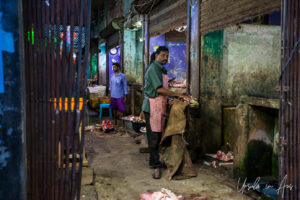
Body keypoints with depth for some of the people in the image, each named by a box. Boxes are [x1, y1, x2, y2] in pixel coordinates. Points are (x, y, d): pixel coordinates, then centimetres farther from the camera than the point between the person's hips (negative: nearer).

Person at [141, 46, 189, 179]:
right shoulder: (153, 68, -10)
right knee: (153, 137, -6)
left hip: (160, 107, 9)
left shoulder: (161, 70, 19)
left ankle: (153, 161, 23)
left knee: (158, 136, 12)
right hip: (153, 107, -9)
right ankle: (156, 166, -2)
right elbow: (159, 89, -19)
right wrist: (177, 95, -16)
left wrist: (143, 109, 21)